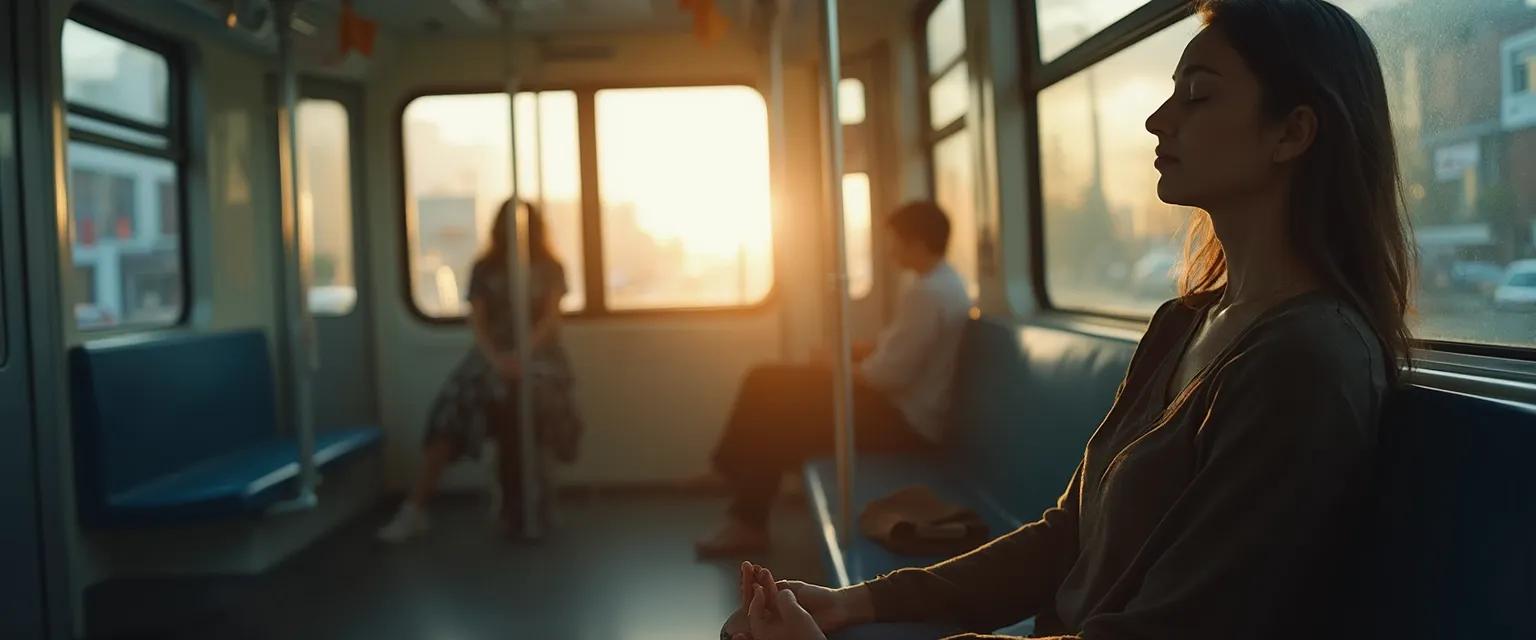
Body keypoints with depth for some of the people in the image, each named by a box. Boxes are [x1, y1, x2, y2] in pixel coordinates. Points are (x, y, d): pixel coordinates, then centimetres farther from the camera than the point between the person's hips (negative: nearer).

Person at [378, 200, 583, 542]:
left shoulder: (550, 268, 8)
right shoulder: (484, 268, 12)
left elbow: (551, 318, -5)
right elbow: (476, 319, 1)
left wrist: (522, 354, -23)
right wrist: (494, 357, -19)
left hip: (537, 353, -2)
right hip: (493, 353, 2)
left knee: (523, 392, -35)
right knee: (455, 403, -24)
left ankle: (512, 502, -21)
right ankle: (415, 508, -26)